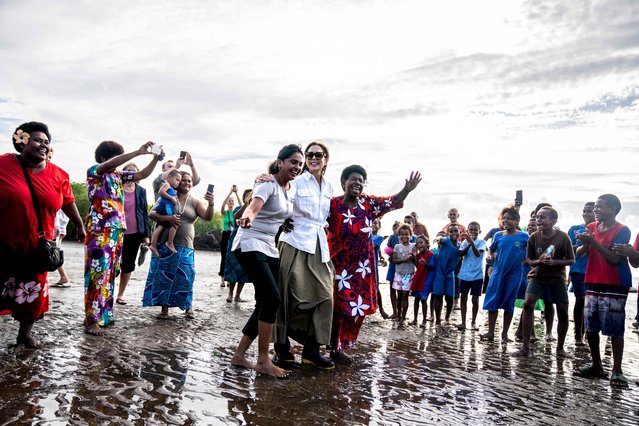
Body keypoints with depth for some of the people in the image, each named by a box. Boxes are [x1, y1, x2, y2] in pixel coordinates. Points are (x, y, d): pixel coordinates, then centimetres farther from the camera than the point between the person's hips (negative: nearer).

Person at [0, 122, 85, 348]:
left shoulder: (58, 175, -1)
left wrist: (80, 225, 21)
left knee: (34, 291, 12)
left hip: (37, 247, 4)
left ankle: (25, 333, 32)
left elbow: (68, 202, 13)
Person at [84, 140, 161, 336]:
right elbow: (109, 165, -23)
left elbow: (142, 174, 15)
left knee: (109, 273, 9)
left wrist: (155, 158, -1)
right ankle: (91, 320, -5)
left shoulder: (119, 175, 15)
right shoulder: (93, 171, -3)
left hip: (117, 231, 7)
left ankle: (101, 314, 17)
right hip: (99, 231, -7)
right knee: (98, 273, -9)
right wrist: (138, 152, -27)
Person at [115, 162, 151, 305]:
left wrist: (146, 234, 4)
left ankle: (120, 295, 20)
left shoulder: (141, 191, 7)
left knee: (128, 265, 9)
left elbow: (145, 213, 8)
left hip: (135, 234, 3)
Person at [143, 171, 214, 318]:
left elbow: (207, 217, -7)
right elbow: (151, 214, -1)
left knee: (184, 278, -1)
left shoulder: (195, 202, 6)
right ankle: (164, 309, 12)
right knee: (163, 276, 2)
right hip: (165, 245, 0)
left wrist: (211, 204, -27)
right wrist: (167, 218, -19)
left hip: (185, 247, 0)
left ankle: (188, 308, 15)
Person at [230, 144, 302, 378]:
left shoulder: (293, 190, 8)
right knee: (272, 298, -18)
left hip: (270, 249, 9)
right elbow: (253, 207, -36)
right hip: (250, 245, -8)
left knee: (266, 303, 5)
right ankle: (263, 361, -7)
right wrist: (247, 216, -58)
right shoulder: (268, 185, -16)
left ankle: (239, 355, 15)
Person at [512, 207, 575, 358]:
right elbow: (530, 261, 0)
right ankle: (525, 347, -12)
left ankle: (560, 348, 20)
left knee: (563, 312, -2)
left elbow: (571, 260, -7)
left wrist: (554, 262, -24)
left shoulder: (563, 237, -15)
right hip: (537, 276, 0)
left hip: (557, 277, 0)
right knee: (527, 304, -18)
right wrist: (539, 261, -22)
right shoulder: (534, 237, -9)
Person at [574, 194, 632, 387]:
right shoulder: (591, 227, 9)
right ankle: (596, 365, 22)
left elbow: (614, 258, -16)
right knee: (590, 328, 9)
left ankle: (617, 371, 7)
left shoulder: (622, 230, -8)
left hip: (614, 286, -6)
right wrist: (585, 244, -14)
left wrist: (593, 241, -21)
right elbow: (579, 253, 6)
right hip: (593, 283, 6)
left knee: (615, 329, -3)